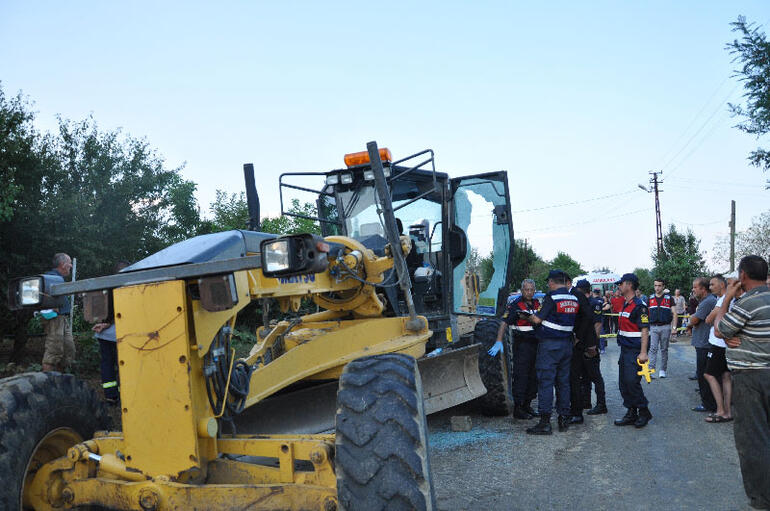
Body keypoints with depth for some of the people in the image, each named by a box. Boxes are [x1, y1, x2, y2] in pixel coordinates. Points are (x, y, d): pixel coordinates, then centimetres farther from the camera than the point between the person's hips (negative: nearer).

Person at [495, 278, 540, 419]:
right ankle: (518, 409, -3)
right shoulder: (515, 304, -11)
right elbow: (504, 323, -17)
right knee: (520, 376, -7)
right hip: (521, 343, -7)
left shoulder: (536, 303, 10)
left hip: (535, 343, 7)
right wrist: (499, 341, -27)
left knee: (533, 376, 12)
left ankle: (527, 405, 23)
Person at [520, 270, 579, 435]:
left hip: (549, 344, -7)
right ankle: (564, 419, 17)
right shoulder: (574, 299, 9)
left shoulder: (552, 297, -13)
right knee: (563, 381, 13)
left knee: (545, 381, -6)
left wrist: (526, 316, 8)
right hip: (567, 344, 8)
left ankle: (545, 422, -8)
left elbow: (538, 319, -13)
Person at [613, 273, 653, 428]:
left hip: (635, 350, -9)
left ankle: (644, 412, 4)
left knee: (632, 381, -12)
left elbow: (644, 330, -18)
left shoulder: (639, 306, -14)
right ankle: (631, 414, 18)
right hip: (625, 350, 10)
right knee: (623, 383, 10)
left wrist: (643, 352, -23)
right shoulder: (624, 304, 15)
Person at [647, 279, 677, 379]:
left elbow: (674, 314, 1)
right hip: (653, 327, 1)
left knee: (664, 349, 7)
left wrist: (674, 327, -7)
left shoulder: (669, 298, 2)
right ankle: (651, 370, -9)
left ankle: (663, 370, 15)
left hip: (665, 327, -1)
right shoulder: (650, 298, 8)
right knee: (653, 348, -6)